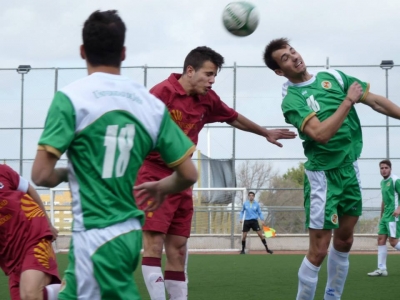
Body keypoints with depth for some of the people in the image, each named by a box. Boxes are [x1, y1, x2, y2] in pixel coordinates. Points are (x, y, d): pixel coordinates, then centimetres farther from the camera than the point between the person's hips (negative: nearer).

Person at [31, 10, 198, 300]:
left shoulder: (71, 97, -10)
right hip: (130, 233, 6)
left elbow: (42, 175, -14)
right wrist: (161, 188, 27)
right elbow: (188, 174, 6)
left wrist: (65, 174, 8)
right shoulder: (151, 104, 3)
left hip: (96, 237, -6)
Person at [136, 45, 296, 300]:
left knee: (178, 248, 8)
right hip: (154, 177, -7)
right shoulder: (163, 92, -14)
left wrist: (266, 133, 39)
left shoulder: (207, 99, 8)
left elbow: (233, 117, 27)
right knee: (154, 243, -13)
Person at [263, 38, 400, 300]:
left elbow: (375, 101, 5)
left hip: (350, 168, 6)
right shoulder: (292, 100, -13)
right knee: (319, 251, -8)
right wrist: (348, 101, -21)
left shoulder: (333, 77, 4)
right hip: (323, 174, -6)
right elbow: (321, 133, -27)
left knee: (344, 241, 14)